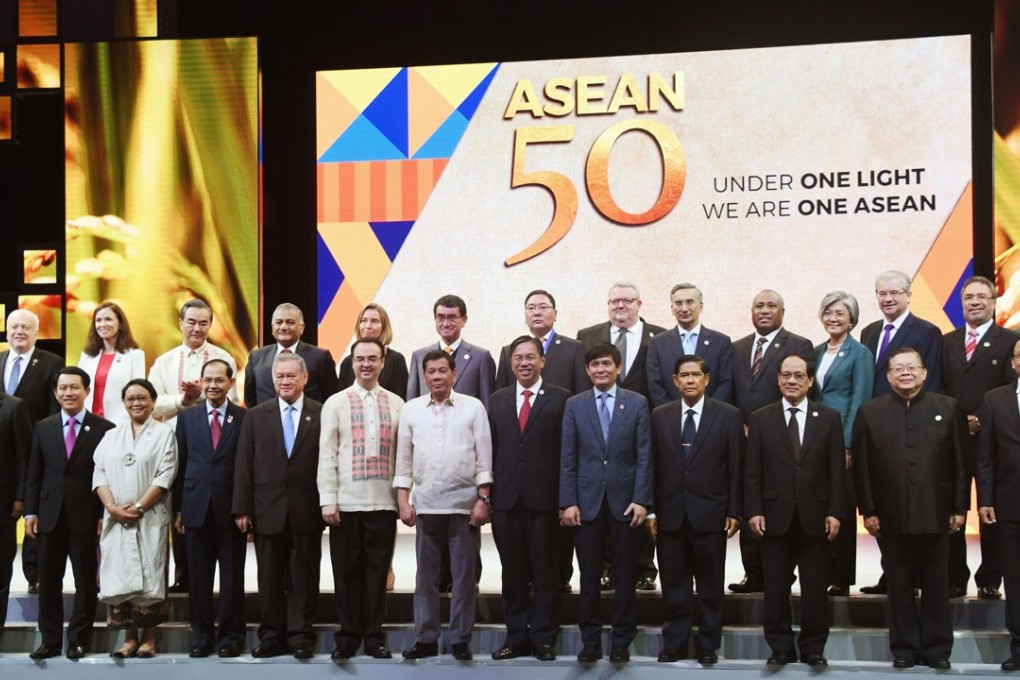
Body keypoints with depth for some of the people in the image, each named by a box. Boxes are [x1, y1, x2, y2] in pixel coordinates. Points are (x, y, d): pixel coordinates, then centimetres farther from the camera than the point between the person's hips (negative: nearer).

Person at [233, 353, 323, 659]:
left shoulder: (321, 414, 2)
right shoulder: (256, 416, 8)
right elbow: (244, 465, 5)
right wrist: (242, 509, 0)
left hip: (307, 511, -2)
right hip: (268, 511, 2)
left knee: (303, 578, 3)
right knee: (270, 579, 7)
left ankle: (300, 636, 10)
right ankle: (272, 637, 14)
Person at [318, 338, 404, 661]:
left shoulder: (396, 404, 8)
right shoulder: (335, 403, 4)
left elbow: (402, 454, 7)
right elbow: (326, 454, 0)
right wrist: (327, 499, -7)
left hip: (383, 502, 1)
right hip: (346, 501, -1)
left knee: (377, 571, 5)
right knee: (347, 572, 5)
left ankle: (374, 637, 13)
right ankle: (347, 637, 13)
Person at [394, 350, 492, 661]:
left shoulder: (473, 407, 0)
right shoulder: (411, 409, 6)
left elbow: (484, 456, 0)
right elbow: (404, 459, 7)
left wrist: (483, 499, -6)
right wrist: (403, 501, 2)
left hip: (464, 503, -1)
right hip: (426, 504, 2)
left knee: (463, 576, 3)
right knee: (426, 576, 7)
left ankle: (460, 639, 11)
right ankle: (425, 639, 14)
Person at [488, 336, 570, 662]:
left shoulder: (561, 399, 1)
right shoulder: (498, 400, 12)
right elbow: (491, 449, 10)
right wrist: (487, 493, 4)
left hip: (544, 498, -3)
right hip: (506, 498, 3)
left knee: (545, 571, 3)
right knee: (512, 571, 8)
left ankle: (543, 638, 12)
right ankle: (516, 637, 17)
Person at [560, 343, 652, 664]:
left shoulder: (637, 403, 3)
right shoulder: (574, 405, 5)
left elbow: (644, 455, -1)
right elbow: (568, 457, 3)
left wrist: (641, 499, -9)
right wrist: (568, 502, -5)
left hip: (625, 501, 0)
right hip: (587, 501, 1)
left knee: (625, 576, 5)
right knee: (589, 577, 5)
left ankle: (621, 642, 14)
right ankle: (590, 641, 13)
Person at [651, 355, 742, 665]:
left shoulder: (728, 415, 1)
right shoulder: (660, 416, 7)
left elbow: (736, 466, 0)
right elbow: (654, 465, 5)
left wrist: (734, 512, -4)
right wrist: (651, 510, 1)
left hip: (710, 513, -2)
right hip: (670, 513, 2)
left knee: (711, 586, 6)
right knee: (674, 585, 7)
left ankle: (708, 646, 16)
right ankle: (674, 644, 16)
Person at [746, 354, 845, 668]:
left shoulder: (829, 418, 5)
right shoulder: (760, 418, 5)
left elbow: (836, 469, 2)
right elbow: (752, 471, 1)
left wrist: (834, 512, -5)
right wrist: (754, 511, -7)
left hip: (814, 516, 0)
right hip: (775, 516, 0)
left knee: (815, 588, 5)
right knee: (776, 588, 5)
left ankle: (813, 648, 16)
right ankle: (781, 647, 15)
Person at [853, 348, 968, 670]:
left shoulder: (948, 408, 4)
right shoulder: (869, 412, 3)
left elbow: (961, 462, 3)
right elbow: (861, 465, 1)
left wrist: (960, 507, -2)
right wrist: (867, 510, -4)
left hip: (936, 514, 0)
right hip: (891, 516, 0)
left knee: (936, 585, 8)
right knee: (900, 586, 7)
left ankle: (937, 649, 17)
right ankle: (904, 648, 15)